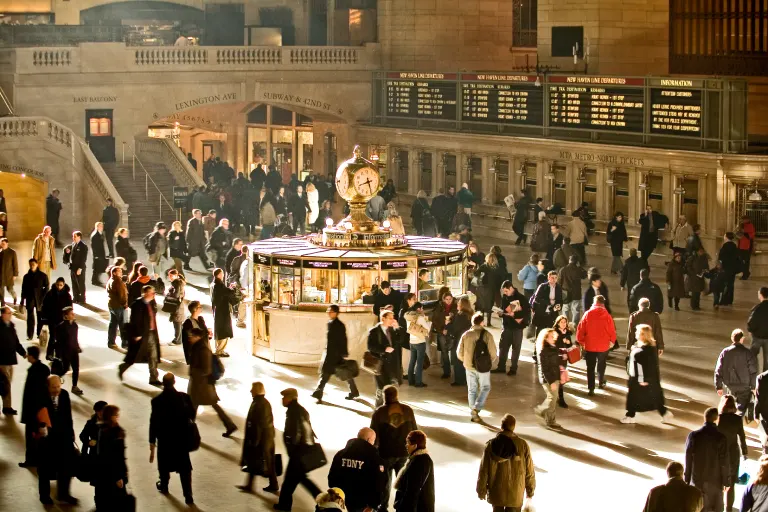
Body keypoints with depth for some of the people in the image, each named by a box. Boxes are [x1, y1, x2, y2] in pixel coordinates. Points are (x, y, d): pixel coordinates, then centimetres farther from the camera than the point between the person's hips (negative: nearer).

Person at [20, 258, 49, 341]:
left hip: (40, 300, -1)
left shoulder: (43, 276, -1)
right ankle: (30, 335, 0)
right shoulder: (27, 276, 6)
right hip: (29, 299, 1)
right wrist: (22, 301, 6)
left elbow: (46, 288, -1)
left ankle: (40, 334, 16)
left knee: (40, 317, 5)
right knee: (30, 317, -2)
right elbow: (24, 289, 9)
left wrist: (44, 299, -10)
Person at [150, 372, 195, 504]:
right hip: (182, 439, 1)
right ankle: (188, 496, 5)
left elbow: (153, 423, -14)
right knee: (184, 468, 8)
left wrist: (152, 444, -9)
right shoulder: (184, 397, -14)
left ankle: (164, 486, 45)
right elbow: (192, 415, -4)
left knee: (164, 464, 24)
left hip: (164, 439, -1)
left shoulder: (157, 401, -17)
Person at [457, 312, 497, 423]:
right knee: (485, 388, 14)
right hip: (483, 367, -3)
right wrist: (491, 362, 8)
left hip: (469, 367, 3)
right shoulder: (487, 335, -12)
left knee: (472, 389, 16)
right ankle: (477, 408, -4)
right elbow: (493, 353, -12)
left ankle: (473, 414, 19)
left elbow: (459, 353, 2)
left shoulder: (466, 335, -2)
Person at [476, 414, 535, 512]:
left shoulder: (491, 445, -13)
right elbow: (529, 471, -6)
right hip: (515, 493, -1)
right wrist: (530, 490, 8)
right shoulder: (523, 445, -14)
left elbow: (483, 471, -7)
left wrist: (481, 490, 6)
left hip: (496, 492, 1)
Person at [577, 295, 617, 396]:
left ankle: (591, 388, 0)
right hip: (603, 346, 1)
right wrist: (612, 341, 12)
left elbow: (580, 329, -7)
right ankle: (601, 382, 37)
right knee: (601, 365, 24)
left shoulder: (587, 314, -10)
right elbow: (612, 330, -6)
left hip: (589, 345, -1)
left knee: (590, 367, 6)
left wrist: (580, 341, 8)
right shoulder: (606, 315, -12)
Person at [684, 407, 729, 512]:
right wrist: (726, 482, 1)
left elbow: (688, 460, -4)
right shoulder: (721, 438, -14)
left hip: (696, 480, 2)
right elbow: (724, 462, -10)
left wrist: (686, 480, 7)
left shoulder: (693, 436, -9)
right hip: (715, 481, -2)